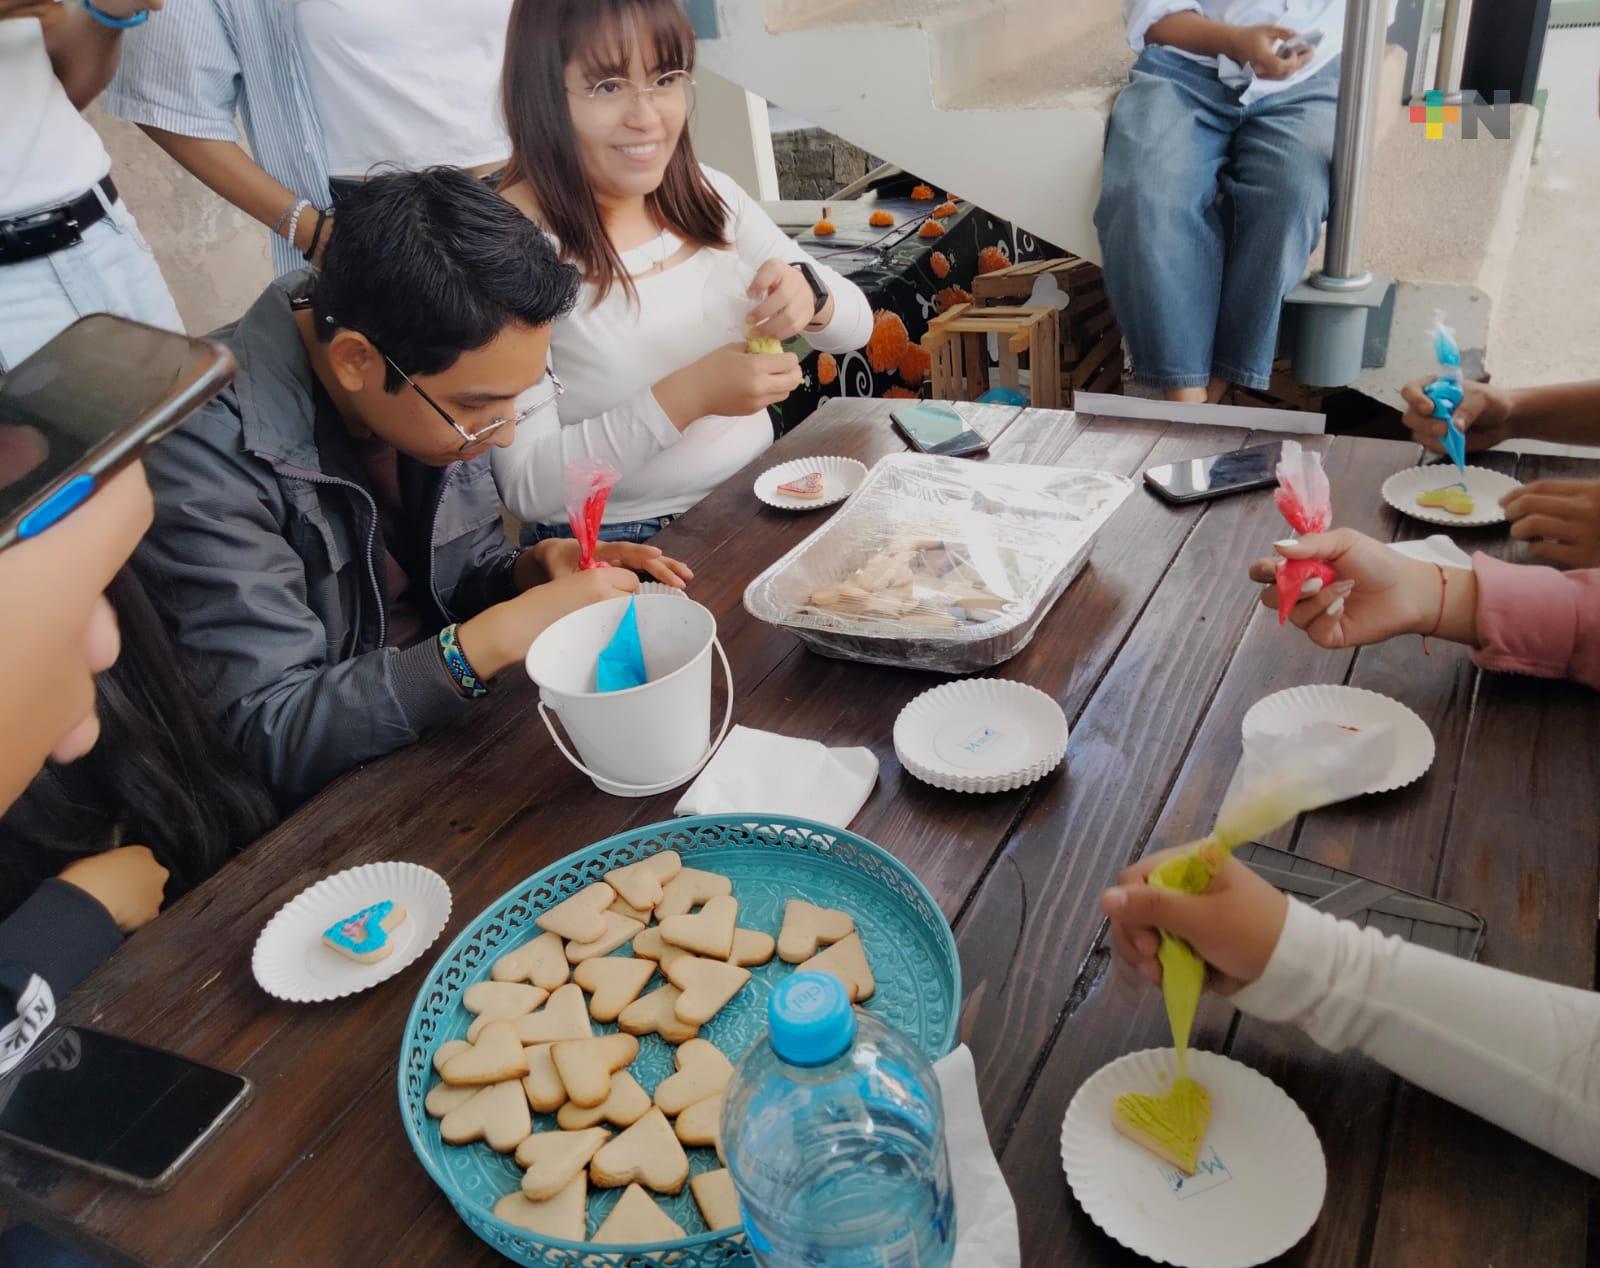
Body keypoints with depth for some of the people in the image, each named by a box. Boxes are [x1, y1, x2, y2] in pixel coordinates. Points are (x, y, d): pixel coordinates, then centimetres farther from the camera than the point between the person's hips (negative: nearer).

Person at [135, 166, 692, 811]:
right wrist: (499, 636, -32)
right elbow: (271, 736, -25)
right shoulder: (210, 447, -25)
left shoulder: (439, 380, -7)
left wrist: (537, 568, -15)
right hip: (313, 807, -6)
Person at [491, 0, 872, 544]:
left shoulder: (705, 194, 3)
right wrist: (690, 395, -26)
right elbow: (526, 487, -19)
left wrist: (809, 295, -17)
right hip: (614, 548, -6)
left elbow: (857, 325, 7)